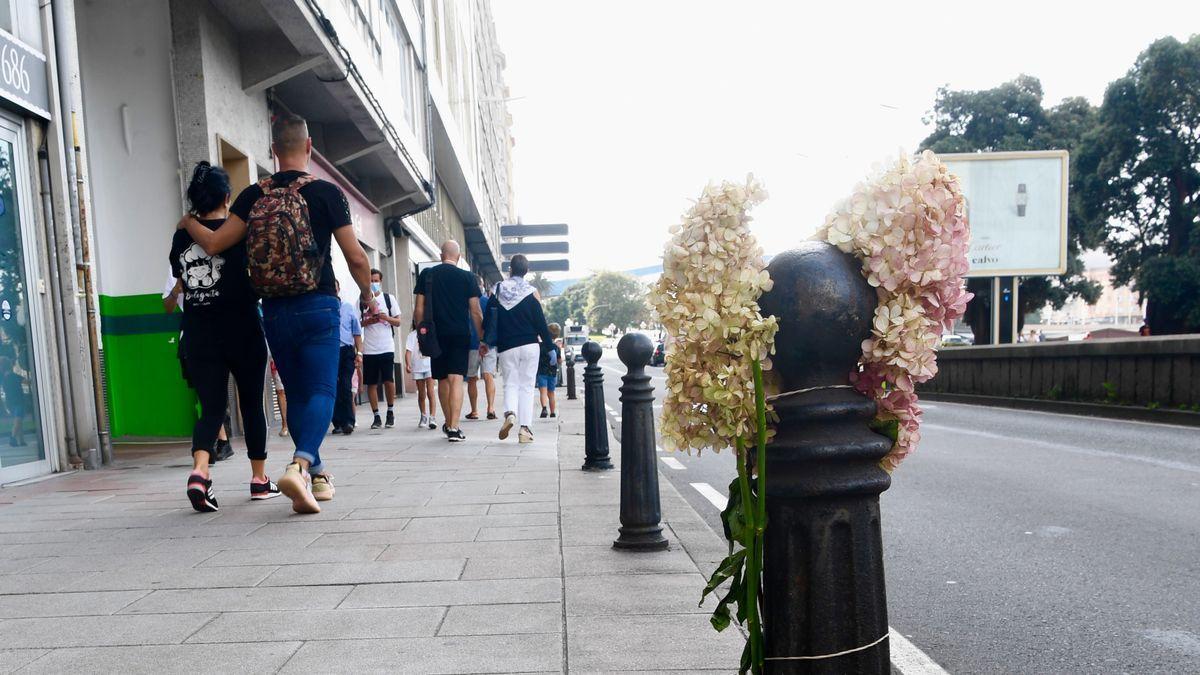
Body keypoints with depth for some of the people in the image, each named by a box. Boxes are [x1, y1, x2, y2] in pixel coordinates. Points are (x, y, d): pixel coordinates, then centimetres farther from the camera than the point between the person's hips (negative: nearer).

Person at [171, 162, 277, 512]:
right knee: (251, 403, 10)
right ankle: (259, 478, 19)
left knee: (211, 406, 5)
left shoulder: (181, 236, 5)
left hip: (199, 334, 3)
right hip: (241, 331, -3)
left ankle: (199, 471, -20)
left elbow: (180, 277, 14)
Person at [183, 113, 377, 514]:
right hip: (317, 308, -4)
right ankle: (299, 465, -26)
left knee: (296, 394, 14)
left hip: (274, 312, 4)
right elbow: (356, 258, -5)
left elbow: (214, 244, -1)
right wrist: (368, 296, 11)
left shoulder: (254, 196, 3)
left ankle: (316, 476, 21)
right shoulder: (326, 193, -5)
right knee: (321, 391, -3)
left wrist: (189, 223, 20)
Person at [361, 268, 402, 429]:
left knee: (389, 380, -5)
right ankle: (376, 416, 12)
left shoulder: (389, 298, 7)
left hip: (387, 347, -1)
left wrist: (387, 318, -12)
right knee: (371, 383, 3)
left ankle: (391, 412, 13)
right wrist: (368, 321, -10)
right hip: (369, 348, 1)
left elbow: (398, 321, 6)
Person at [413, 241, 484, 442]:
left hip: (436, 335, 2)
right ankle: (453, 428, -15)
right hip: (460, 335, -2)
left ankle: (448, 424, 29)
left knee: (442, 380, 15)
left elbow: (419, 309, 4)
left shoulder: (427, 275, 6)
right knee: (456, 380, -5)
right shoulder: (467, 277, 1)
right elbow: (476, 312, 0)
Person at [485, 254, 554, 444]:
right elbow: (540, 322, -3)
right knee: (527, 385, 4)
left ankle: (510, 413, -18)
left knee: (510, 383, 10)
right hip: (529, 346, -1)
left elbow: (490, 318, 4)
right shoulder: (531, 291, -3)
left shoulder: (498, 290, 3)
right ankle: (525, 428, -2)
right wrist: (550, 346, 3)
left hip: (506, 346, 1)